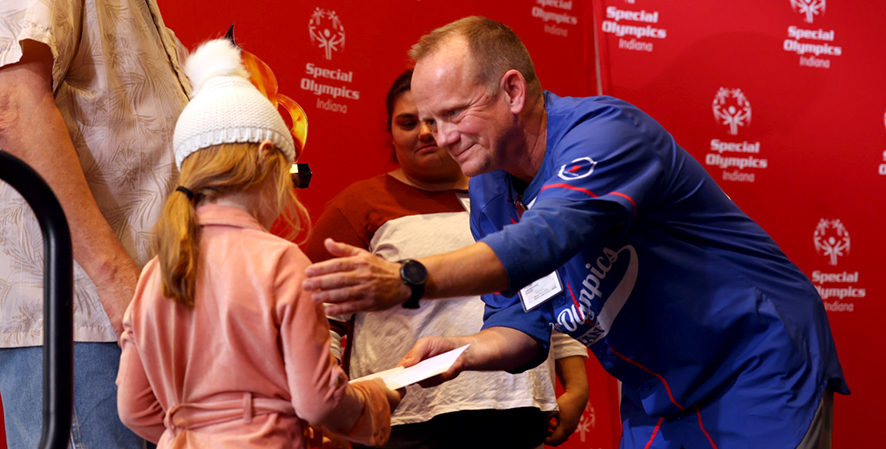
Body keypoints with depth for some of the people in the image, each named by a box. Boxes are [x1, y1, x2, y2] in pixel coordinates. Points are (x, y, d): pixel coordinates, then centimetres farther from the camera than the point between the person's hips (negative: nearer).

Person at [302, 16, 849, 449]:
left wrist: (408, 280, -51)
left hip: (763, 372, -7)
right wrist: (470, 349, -22)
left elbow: (545, 239, -40)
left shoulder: (603, 131, -23)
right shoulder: (489, 194, 2)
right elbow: (523, 326, 2)